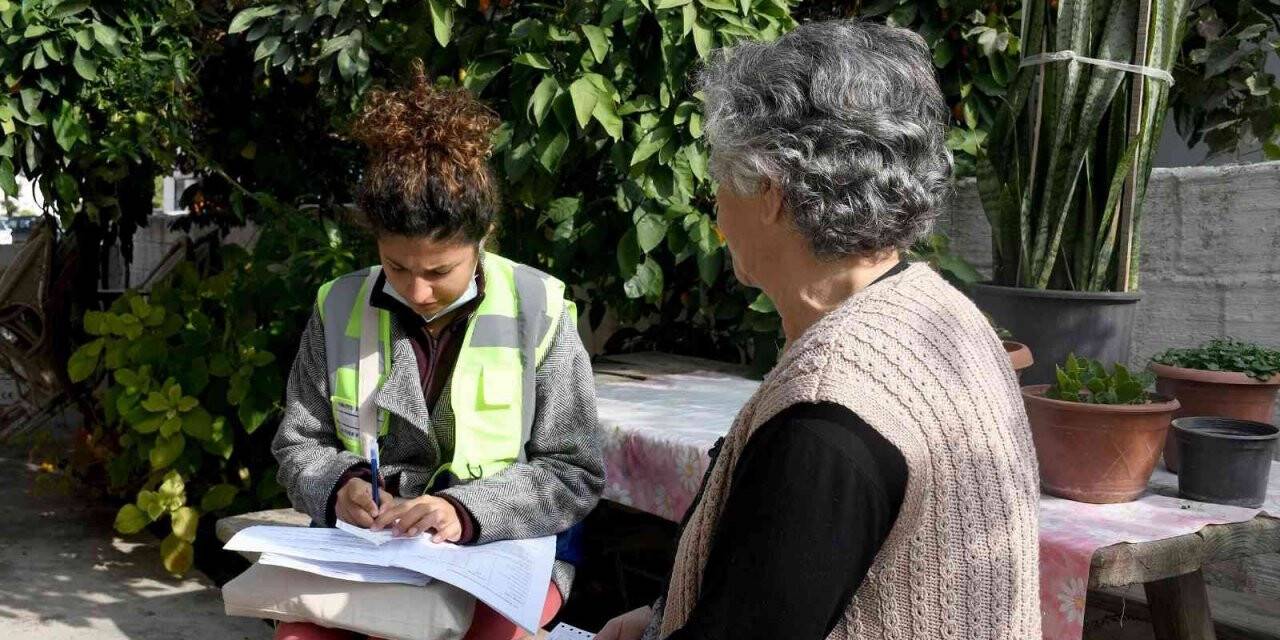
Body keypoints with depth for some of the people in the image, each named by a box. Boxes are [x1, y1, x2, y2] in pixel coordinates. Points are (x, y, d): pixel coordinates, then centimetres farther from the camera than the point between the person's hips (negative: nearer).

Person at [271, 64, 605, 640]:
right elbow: (299, 446, 12)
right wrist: (341, 484, -11)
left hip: (505, 550, -1)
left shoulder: (537, 311, -5)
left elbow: (574, 472, -4)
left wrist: (467, 511, -18)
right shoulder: (339, 309, 4)